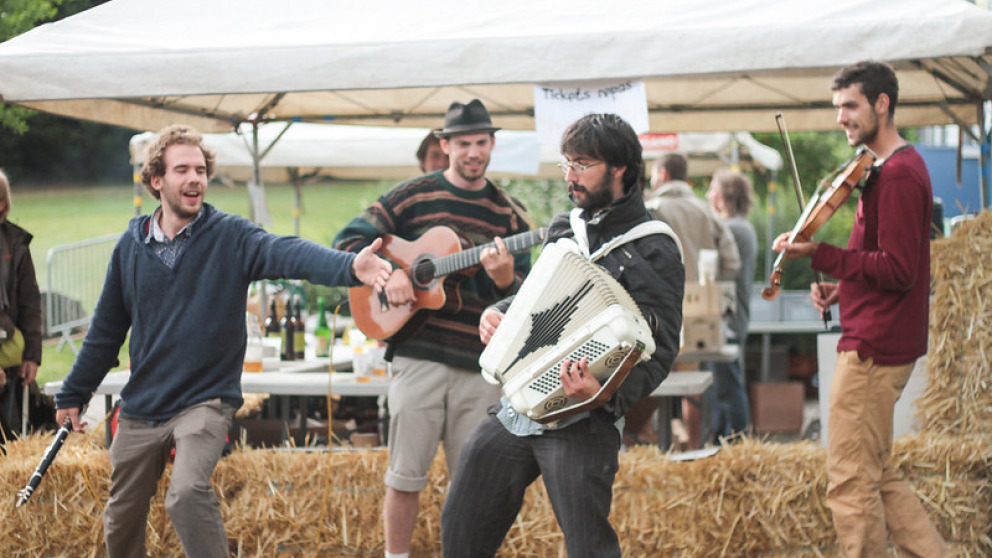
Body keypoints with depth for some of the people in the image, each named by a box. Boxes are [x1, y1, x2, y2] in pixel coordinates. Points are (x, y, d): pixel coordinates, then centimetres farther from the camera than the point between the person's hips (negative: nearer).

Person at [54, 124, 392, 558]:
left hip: (205, 402, -4)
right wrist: (72, 395, 15)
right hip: (141, 407, 4)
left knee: (187, 493, -29)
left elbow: (291, 253, -29)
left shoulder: (232, 238, -9)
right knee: (121, 519, 14)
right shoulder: (132, 246, 1)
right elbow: (107, 328, 11)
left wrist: (350, 267, -48)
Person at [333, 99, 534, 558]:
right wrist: (386, 272, -14)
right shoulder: (413, 197, 3)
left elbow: (524, 300, 4)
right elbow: (349, 240, 3)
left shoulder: (508, 215, 8)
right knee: (405, 476, 2)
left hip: (480, 365, 2)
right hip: (419, 357, -2)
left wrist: (505, 278, -18)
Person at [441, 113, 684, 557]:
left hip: (580, 422, -7)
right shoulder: (564, 228, 15)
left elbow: (659, 351, -13)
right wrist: (498, 312, 8)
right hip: (514, 407, 7)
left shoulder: (654, 250, -8)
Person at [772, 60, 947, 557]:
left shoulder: (898, 174, -16)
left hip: (873, 348, -11)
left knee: (851, 480, -7)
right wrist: (842, 286, 8)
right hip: (880, 343, 11)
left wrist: (820, 255, -27)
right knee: (876, 474, 16)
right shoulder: (893, 168, 17)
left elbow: (897, 270, -22)